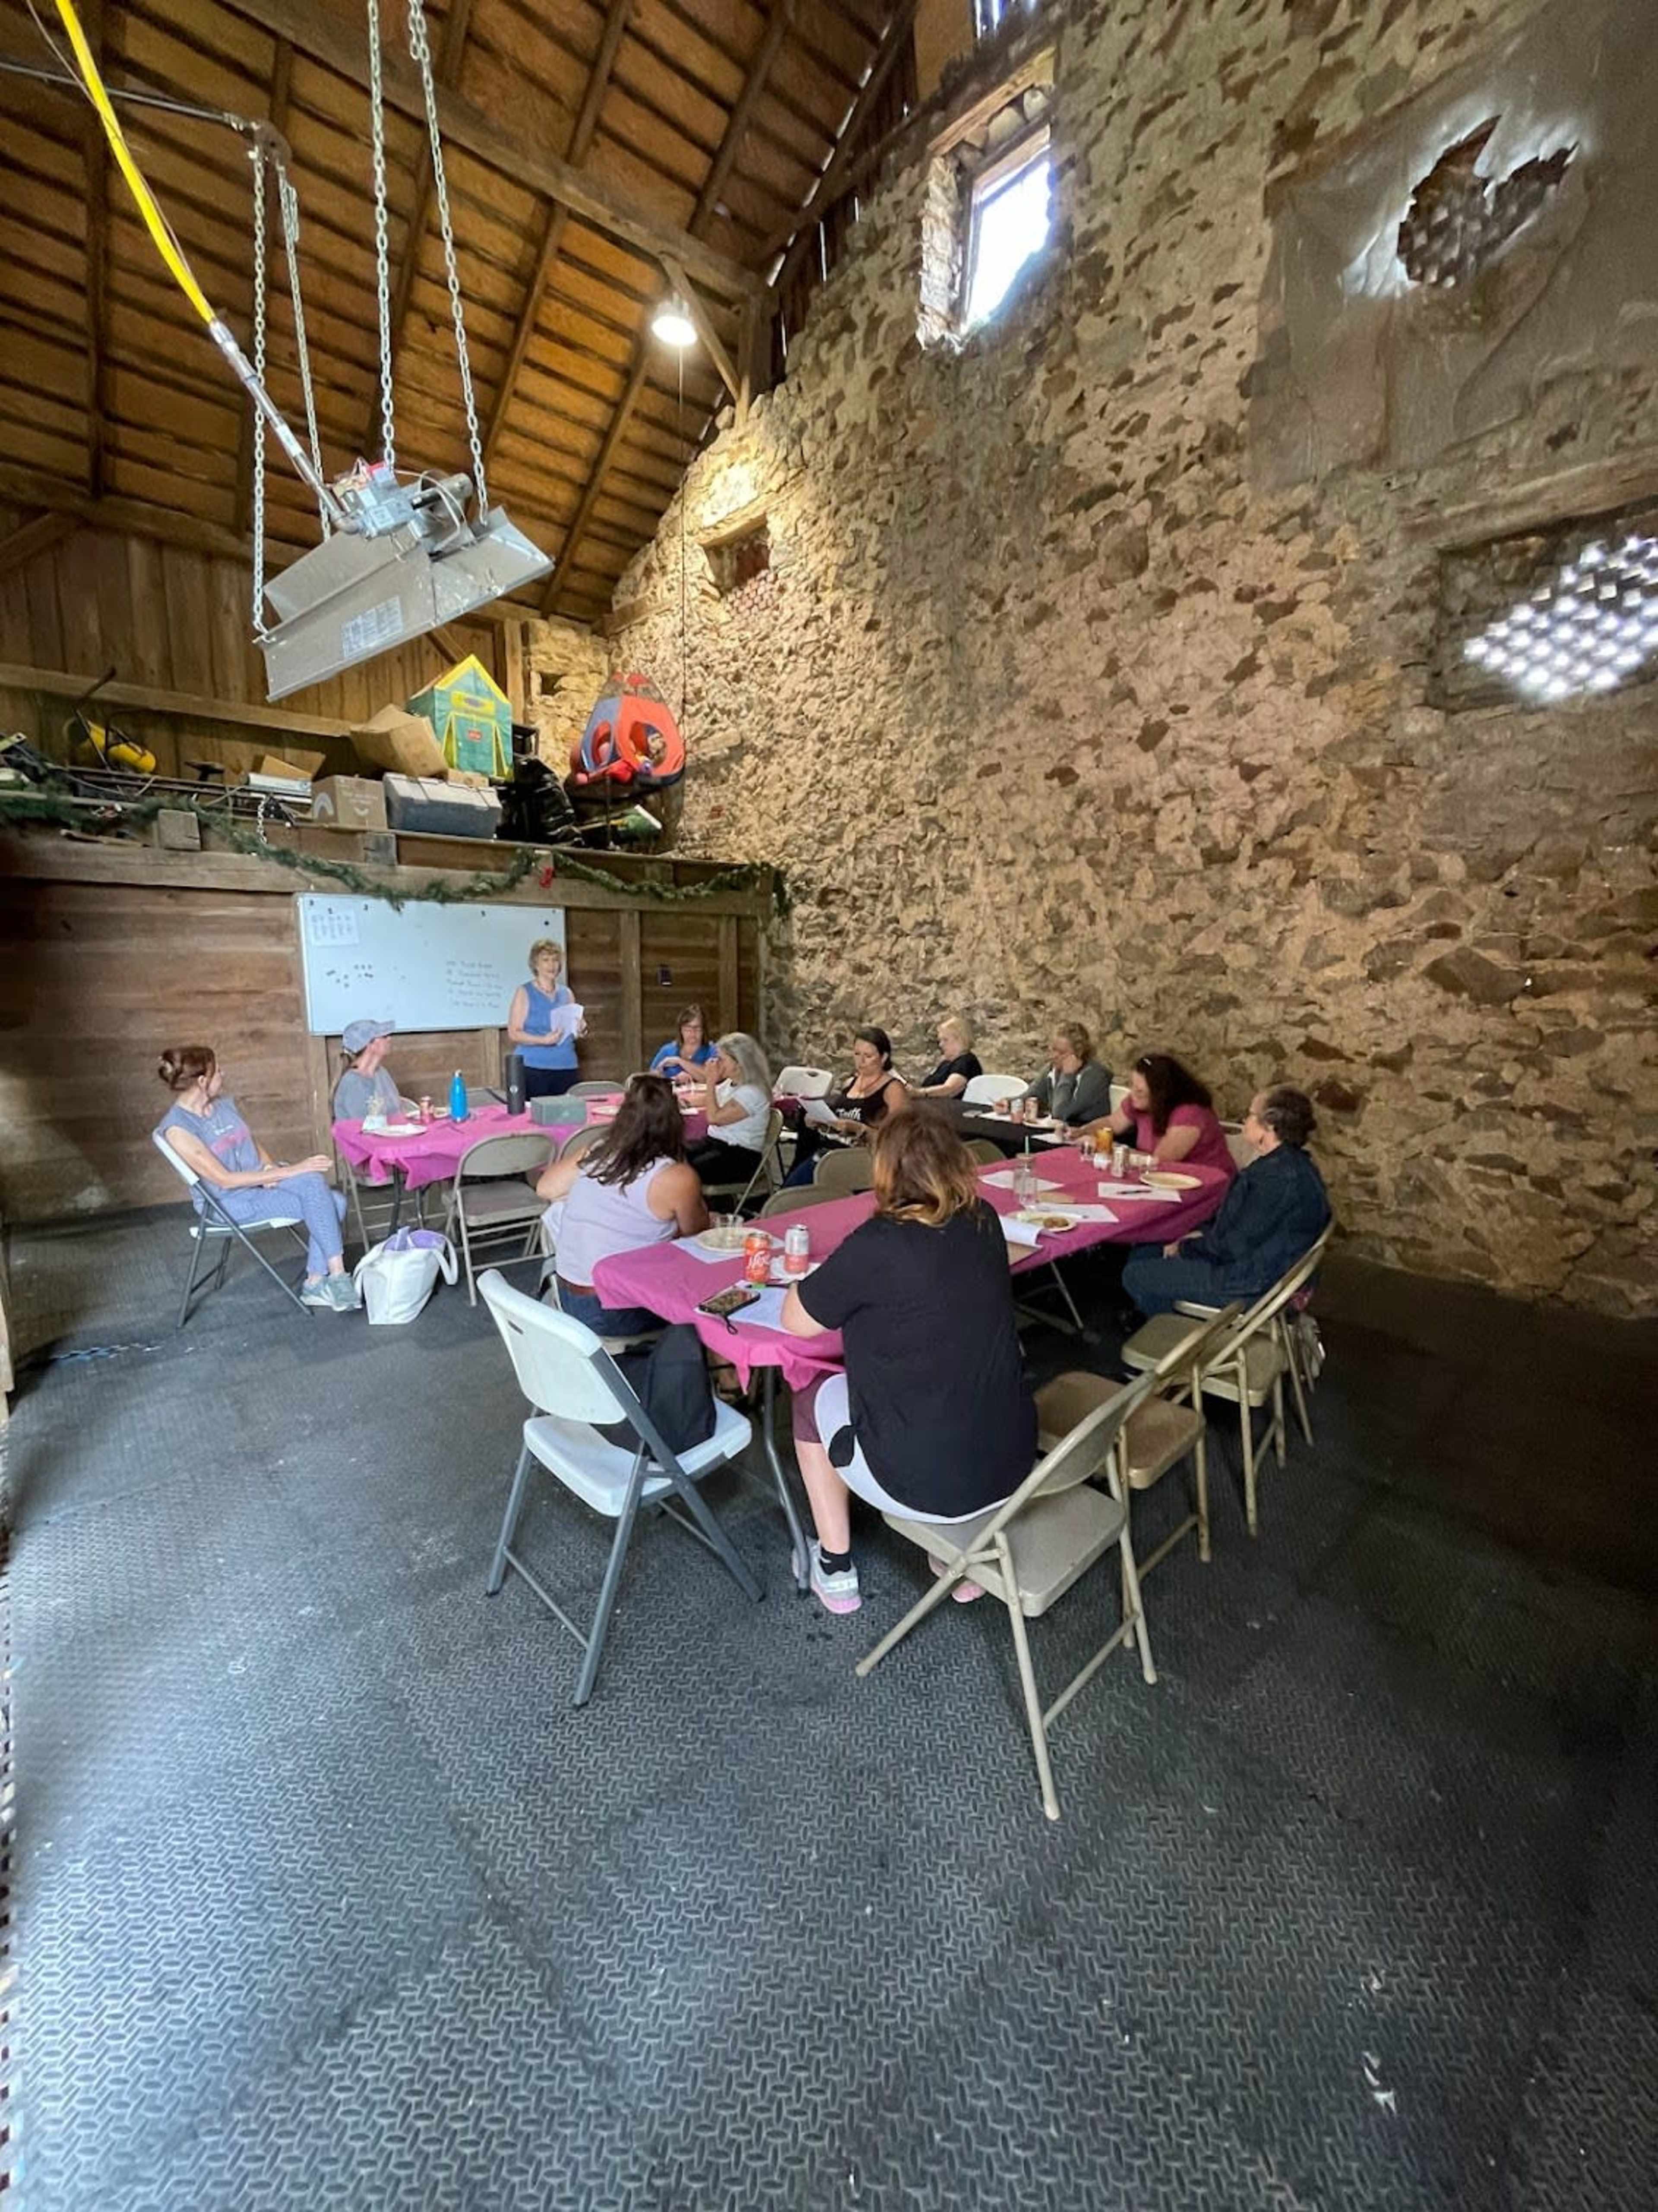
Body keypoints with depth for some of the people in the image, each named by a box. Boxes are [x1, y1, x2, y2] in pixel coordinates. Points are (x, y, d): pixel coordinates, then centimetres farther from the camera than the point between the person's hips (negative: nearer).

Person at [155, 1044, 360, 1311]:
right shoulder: (177, 1129, -17)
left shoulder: (224, 1103, 6)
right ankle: (338, 1278, -20)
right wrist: (291, 1171, -24)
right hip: (229, 1203, -7)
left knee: (335, 1201, -18)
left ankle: (315, 1284, -12)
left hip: (260, 1179, 7)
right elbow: (224, 1179, -21)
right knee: (321, 1204, -26)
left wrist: (270, 1166, -6)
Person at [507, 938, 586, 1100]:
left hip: (566, 1068, 4)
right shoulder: (524, 993, 1)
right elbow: (513, 1034, -6)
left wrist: (580, 1031, 0)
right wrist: (543, 1040, -20)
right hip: (534, 1068, -4)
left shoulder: (566, 993, 13)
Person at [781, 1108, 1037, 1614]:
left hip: (925, 1483, -5)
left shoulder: (878, 1246, -22)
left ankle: (835, 1571, 29)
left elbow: (795, 1322, -9)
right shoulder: (984, 1224, -4)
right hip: (1012, 1464, 5)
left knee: (812, 1401, 19)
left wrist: (837, 1280, 7)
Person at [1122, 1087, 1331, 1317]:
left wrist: (1185, 1247, -8)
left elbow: (1235, 1246, -24)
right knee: (1142, 1254, 14)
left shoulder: (1279, 1176, -28)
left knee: (1136, 1276, -9)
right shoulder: (1289, 1162, 7)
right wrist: (1205, 1234, 5)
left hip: (1251, 1287, -11)